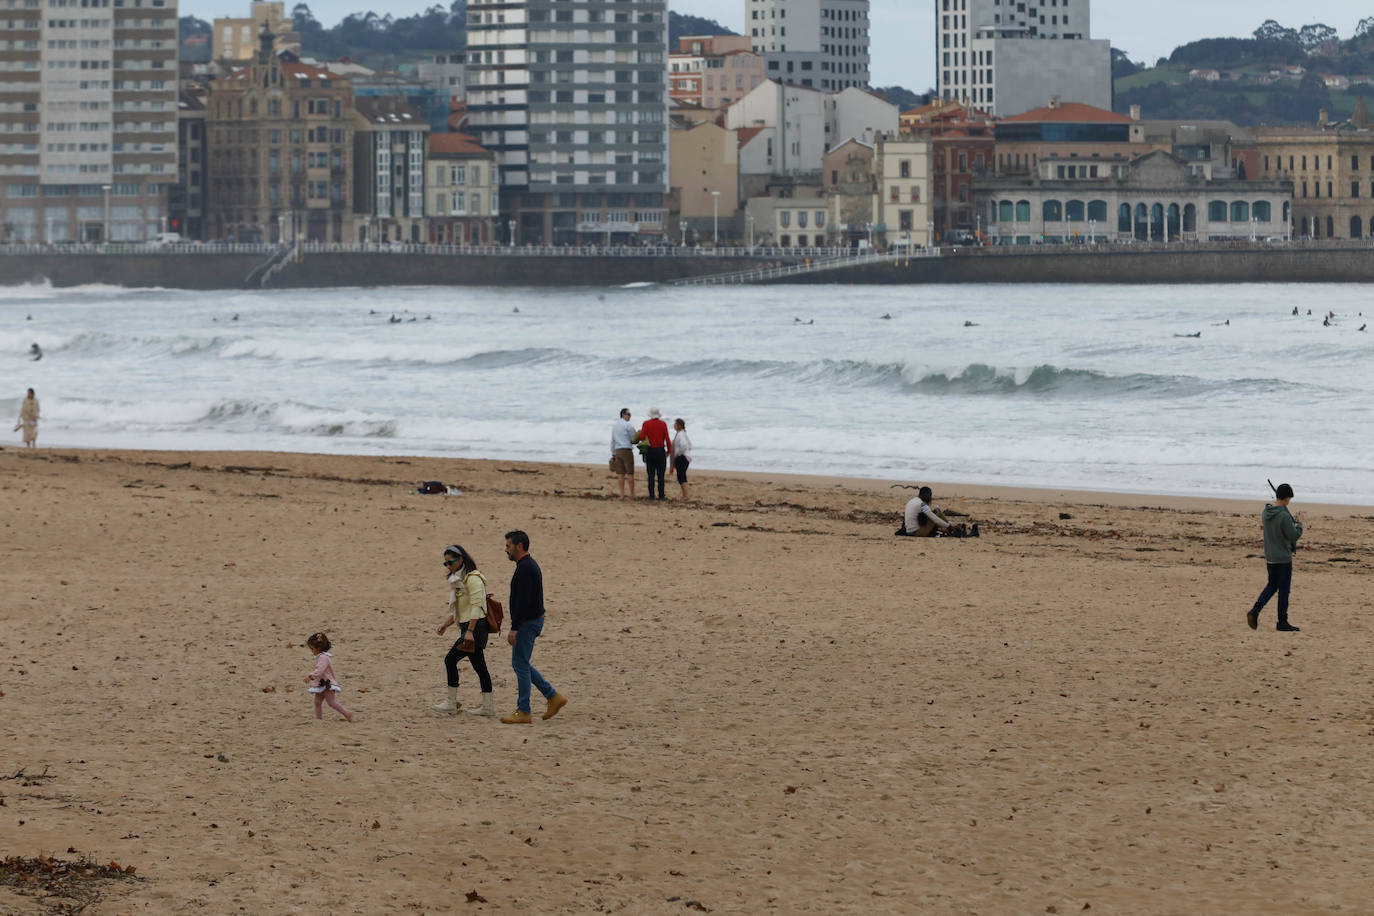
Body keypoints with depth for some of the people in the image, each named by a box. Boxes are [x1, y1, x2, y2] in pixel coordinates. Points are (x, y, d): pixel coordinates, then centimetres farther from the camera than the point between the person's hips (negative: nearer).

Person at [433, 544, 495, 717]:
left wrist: (469, 631, -26)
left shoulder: (473, 579, -12)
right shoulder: (458, 581, 18)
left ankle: (451, 702, -4)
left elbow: (476, 607, -20)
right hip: (467, 627, 10)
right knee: (480, 667, 8)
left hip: (475, 626, -10)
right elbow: (456, 610, 23)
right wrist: (445, 625, 9)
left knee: (450, 659, -9)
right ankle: (488, 706, 8)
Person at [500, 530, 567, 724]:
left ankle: (523, 712, 0)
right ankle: (553, 697, 15)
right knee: (520, 664, 15)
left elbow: (523, 601, -25)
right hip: (534, 620, 10)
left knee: (521, 665, -4)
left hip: (527, 623, -10)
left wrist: (514, 628, -24)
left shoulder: (524, 568, -19)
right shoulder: (530, 565, 15)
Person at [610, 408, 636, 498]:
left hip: (618, 450, 6)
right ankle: (632, 494, 1)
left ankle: (622, 494, 2)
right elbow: (633, 439, -7)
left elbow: (612, 441, 15)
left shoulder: (614, 425, 13)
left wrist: (613, 454, 18)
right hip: (627, 450, -6)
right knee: (630, 473, 0)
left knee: (621, 474, 6)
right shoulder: (628, 425, -8)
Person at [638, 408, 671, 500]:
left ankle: (651, 495, 1)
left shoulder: (646, 424, -3)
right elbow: (667, 439, -4)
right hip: (660, 450, 0)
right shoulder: (663, 424, -2)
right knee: (660, 474, 3)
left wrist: (640, 433, 12)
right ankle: (661, 495, 1)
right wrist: (668, 451, 8)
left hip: (650, 450, 0)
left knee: (651, 474, 4)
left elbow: (641, 438, -11)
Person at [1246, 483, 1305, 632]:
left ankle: (1255, 611, 3)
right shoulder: (1284, 516, -23)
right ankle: (1282, 623, 9)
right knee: (1283, 590, 3)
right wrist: (1299, 523, -3)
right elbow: (1294, 536, -19)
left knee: (1272, 586, 19)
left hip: (1270, 557, 7)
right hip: (1283, 558, -7)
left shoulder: (1266, 512, 0)